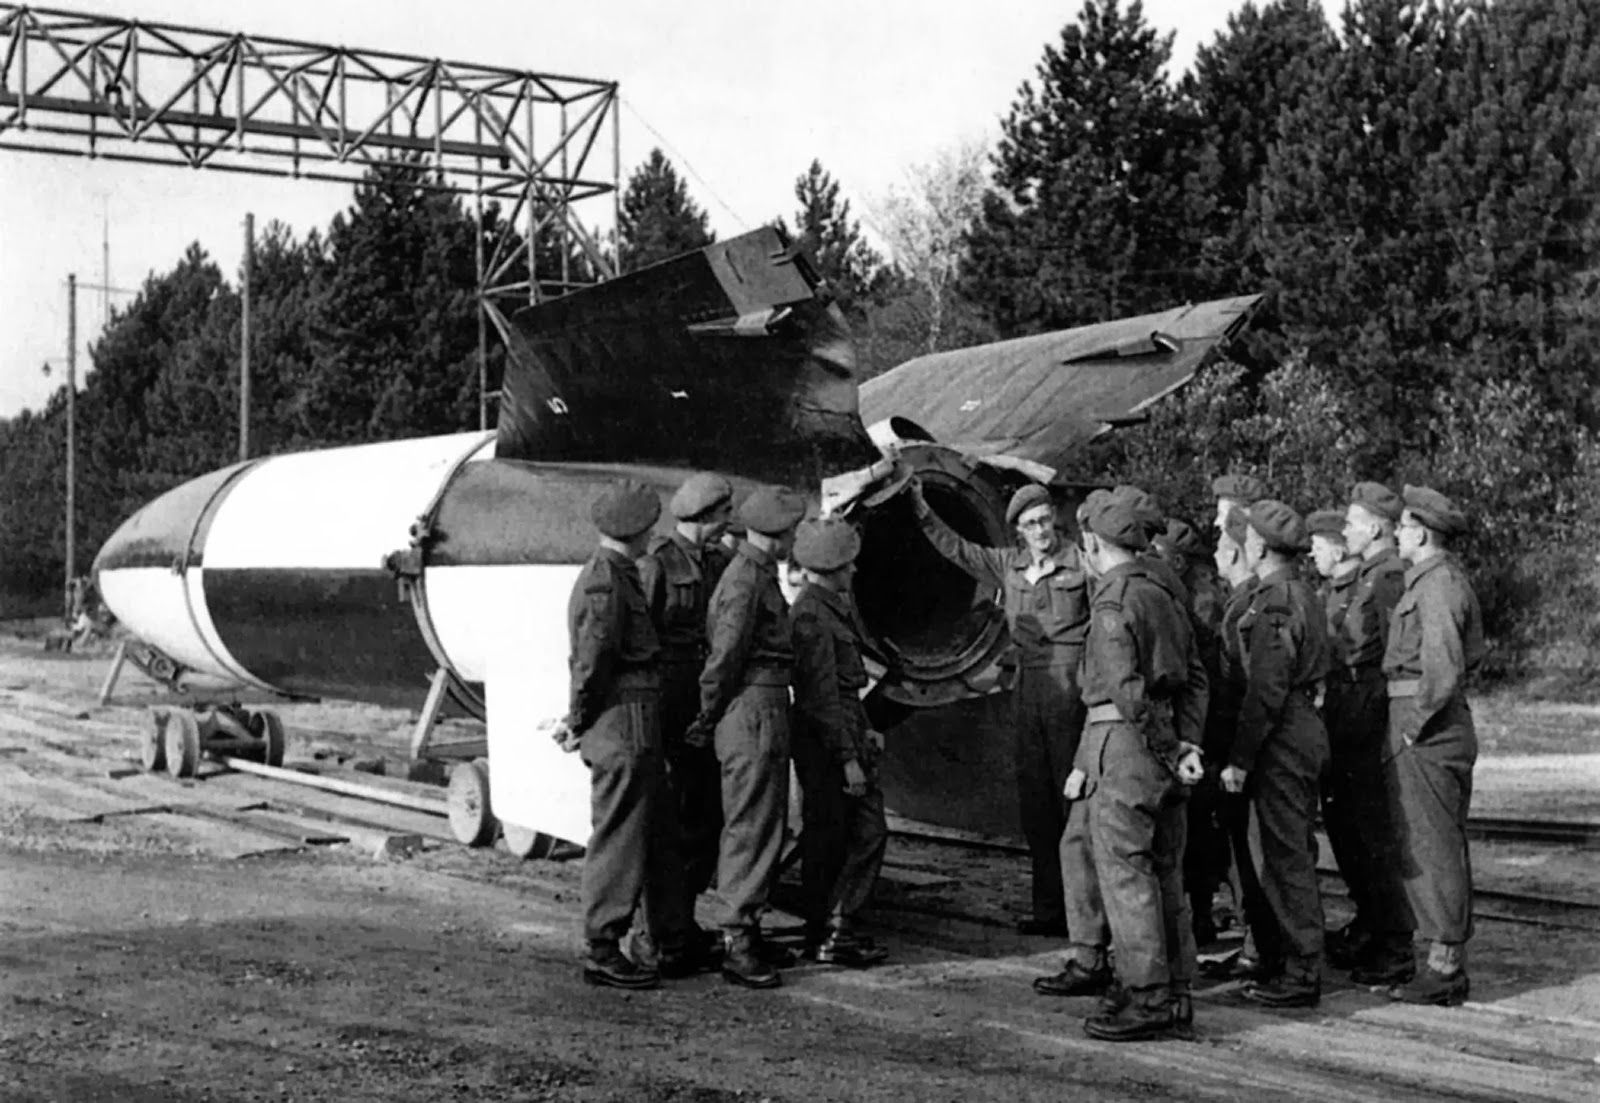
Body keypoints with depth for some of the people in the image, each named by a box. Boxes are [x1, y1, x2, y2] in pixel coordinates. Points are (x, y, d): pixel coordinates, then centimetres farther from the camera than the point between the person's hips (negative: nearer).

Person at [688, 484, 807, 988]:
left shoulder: (758, 574, 17)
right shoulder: (746, 579, -16)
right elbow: (725, 654, -18)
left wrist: (712, 717, 17)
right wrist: (708, 717, -8)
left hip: (767, 711, 10)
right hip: (754, 710, -10)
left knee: (760, 827, 16)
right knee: (752, 828, -8)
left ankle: (748, 931, 24)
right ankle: (737, 944, -5)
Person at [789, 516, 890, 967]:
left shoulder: (833, 608, 15)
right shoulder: (812, 615, -17)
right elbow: (822, 693, -20)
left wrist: (862, 732, 16)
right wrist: (847, 757, -20)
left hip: (845, 734, 9)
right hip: (824, 743, -9)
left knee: (870, 831, 8)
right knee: (828, 840, 0)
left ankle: (838, 927, 12)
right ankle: (825, 937, 9)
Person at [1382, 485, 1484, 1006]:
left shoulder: (1436, 583, -16)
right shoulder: (1449, 578, 16)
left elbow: (1444, 670, -25)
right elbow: (1473, 654, 24)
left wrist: (1416, 725, -17)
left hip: (1426, 732, -10)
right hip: (1445, 726, 10)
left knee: (1432, 849, -5)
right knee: (1442, 849, 13)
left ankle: (1443, 968, -1)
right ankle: (1450, 963, 19)